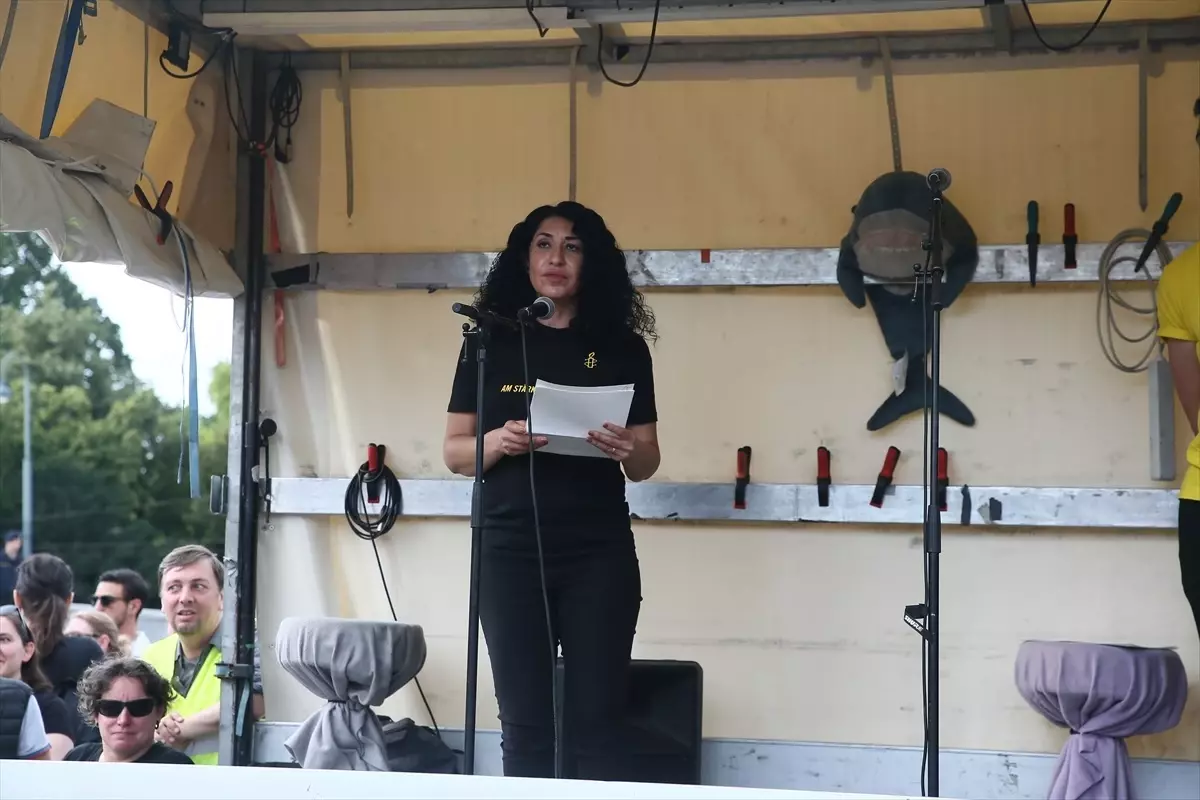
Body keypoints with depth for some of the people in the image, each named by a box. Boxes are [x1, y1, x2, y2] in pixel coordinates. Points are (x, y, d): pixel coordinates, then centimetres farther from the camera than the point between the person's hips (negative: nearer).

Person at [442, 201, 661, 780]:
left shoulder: (621, 345, 7)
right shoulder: (492, 340, 6)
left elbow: (647, 462, 9)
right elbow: (454, 452, 7)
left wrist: (627, 450, -13)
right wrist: (499, 442, -14)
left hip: (599, 552, 0)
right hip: (510, 550, 0)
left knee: (596, 721, -1)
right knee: (525, 724, 1)